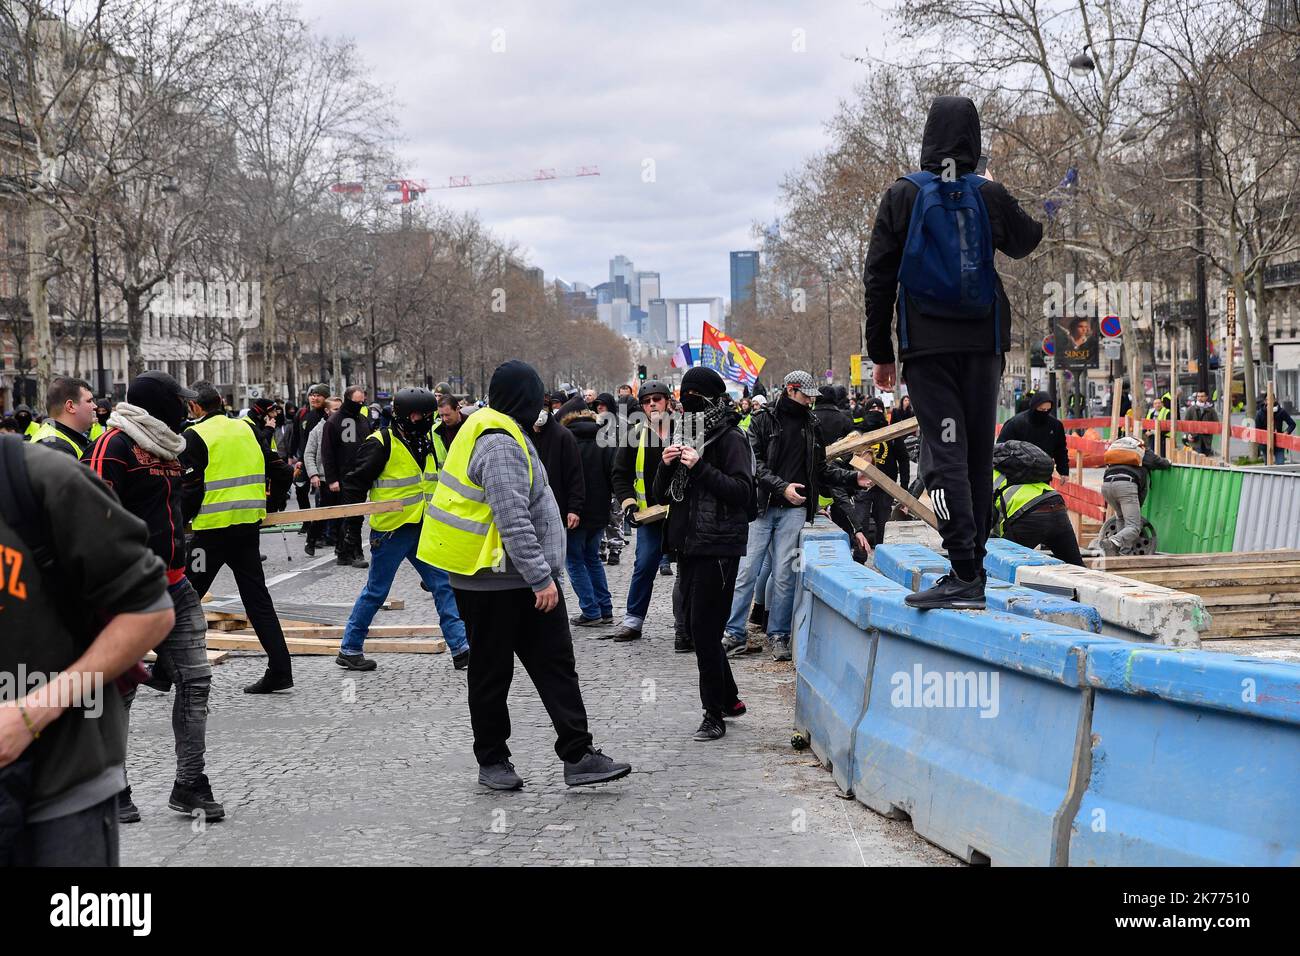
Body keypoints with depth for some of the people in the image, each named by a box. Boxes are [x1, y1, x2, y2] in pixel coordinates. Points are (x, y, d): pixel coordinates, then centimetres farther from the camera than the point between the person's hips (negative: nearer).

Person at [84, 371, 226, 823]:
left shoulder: (166, 447, 16)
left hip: (174, 589, 8)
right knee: (119, 690, 2)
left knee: (195, 681, 4)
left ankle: (190, 785, 12)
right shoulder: (115, 445, -12)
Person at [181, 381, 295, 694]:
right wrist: (267, 503, 26)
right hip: (249, 527, 6)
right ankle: (279, 671, 6)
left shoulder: (195, 436, -7)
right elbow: (281, 472, 12)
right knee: (257, 599, 9)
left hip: (213, 530, -6)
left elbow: (190, 489, -13)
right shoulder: (246, 430, 11)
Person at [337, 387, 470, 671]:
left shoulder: (433, 443, 11)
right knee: (376, 591, 2)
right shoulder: (381, 443, -12)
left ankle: (461, 650, 3)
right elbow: (356, 480, -10)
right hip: (391, 530, -6)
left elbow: (445, 481, 24)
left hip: (424, 529, 7)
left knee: (444, 586, 1)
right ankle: (349, 650, 15)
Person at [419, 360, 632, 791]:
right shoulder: (499, 444, -19)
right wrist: (541, 578, -24)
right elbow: (513, 521, -25)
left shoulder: (506, 436, 14)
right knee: (492, 672, 5)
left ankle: (578, 756, 7)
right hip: (491, 581, -10)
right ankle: (491, 760, 17)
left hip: (528, 578, 10)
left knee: (556, 663, 6)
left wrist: (543, 573, 20)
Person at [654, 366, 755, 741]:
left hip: (718, 546, -8)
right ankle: (729, 699, 27)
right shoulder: (686, 436, 15)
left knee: (705, 630, -7)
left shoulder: (730, 438, -7)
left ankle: (714, 714, 3)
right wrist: (666, 466, -4)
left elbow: (743, 491, -17)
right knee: (693, 627, 12)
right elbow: (661, 495, 15)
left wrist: (701, 467, -22)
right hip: (687, 544, 8)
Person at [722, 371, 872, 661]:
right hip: (761, 506, -3)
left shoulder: (811, 425, 15)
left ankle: (778, 636, 10)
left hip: (794, 510, 3)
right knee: (747, 571, -3)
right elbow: (755, 462, -7)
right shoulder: (764, 420, 3)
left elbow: (822, 468, 19)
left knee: (784, 575, 1)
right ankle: (735, 634, 4)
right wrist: (782, 487, -18)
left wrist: (853, 478, 5)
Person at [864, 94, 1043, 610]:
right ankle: (972, 567, 16)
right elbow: (1023, 244, 22)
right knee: (978, 456, 11)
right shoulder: (992, 196, 1)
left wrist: (881, 352, 6)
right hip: (983, 343, 2)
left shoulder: (902, 196, -2)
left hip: (926, 345, -2)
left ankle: (965, 573, -17)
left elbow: (879, 278, -1)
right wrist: (1044, 220, 44)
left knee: (946, 454, -7)